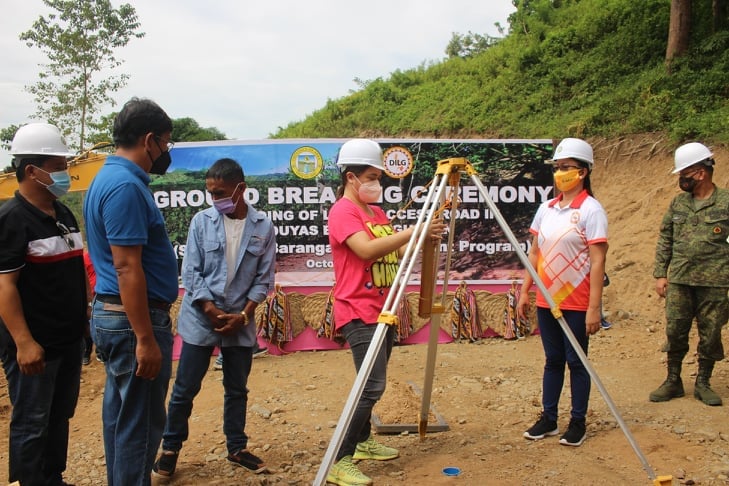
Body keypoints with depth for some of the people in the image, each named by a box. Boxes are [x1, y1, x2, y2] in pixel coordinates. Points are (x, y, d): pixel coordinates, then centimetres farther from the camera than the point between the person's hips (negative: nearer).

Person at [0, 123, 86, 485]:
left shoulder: (64, 215, 11)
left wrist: (85, 320, 16)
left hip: (69, 339, 8)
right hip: (35, 345, -8)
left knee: (59, 417, 18)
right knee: (31, 424, 5)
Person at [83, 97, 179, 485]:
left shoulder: (108, 177, 12)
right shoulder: (126, 186, -19)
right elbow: (127, 268, -24)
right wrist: (146, 339, -22)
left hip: (111, 314, 10)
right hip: (134, 320, -10)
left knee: (120, 415, 18)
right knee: (140, 423, 0)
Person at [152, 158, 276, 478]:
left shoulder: (263, 227, -3)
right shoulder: (202, 221, -4)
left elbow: (264, 278, -1)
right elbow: (191, 273, -4)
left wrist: (243, 315, -9)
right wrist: (212, 312, -11)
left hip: (241, 323, 1)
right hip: (200, 319, -1)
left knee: (237, 389, 13)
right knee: (185, 389, 6)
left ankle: (237, 448, 28)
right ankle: (170, 448, 23)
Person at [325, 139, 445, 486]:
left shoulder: (377, 212, 15)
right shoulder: (342, 211, -12)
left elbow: (396, 252, 14)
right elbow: (367, 249, -26)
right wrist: (414, 230, -27)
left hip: (383, 309, 9)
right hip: (359, 312, -9)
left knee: (374, 384, 16)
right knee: (372, 386, -14)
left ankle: (362, 442, 32)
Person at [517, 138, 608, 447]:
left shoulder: (591, 210, -10)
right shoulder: (546, 209, 8)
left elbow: (597, 261, -13)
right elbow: (534, 252, 13)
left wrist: (594, 307, -17)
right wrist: (524, 291, 9)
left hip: (576, 303, -5)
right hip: (546, 300, 5)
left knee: (576, 362, 5)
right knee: (552, 361, 14)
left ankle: (577, 423, 19)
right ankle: (548, 419, 24)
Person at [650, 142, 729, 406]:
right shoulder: (678, 203, 8)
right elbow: (664, 240, 11)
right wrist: (660, 274, 5)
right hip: (679, 282, 3)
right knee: (675, 332, 7)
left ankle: (703, 383, 22)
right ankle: (673, 381, 20)